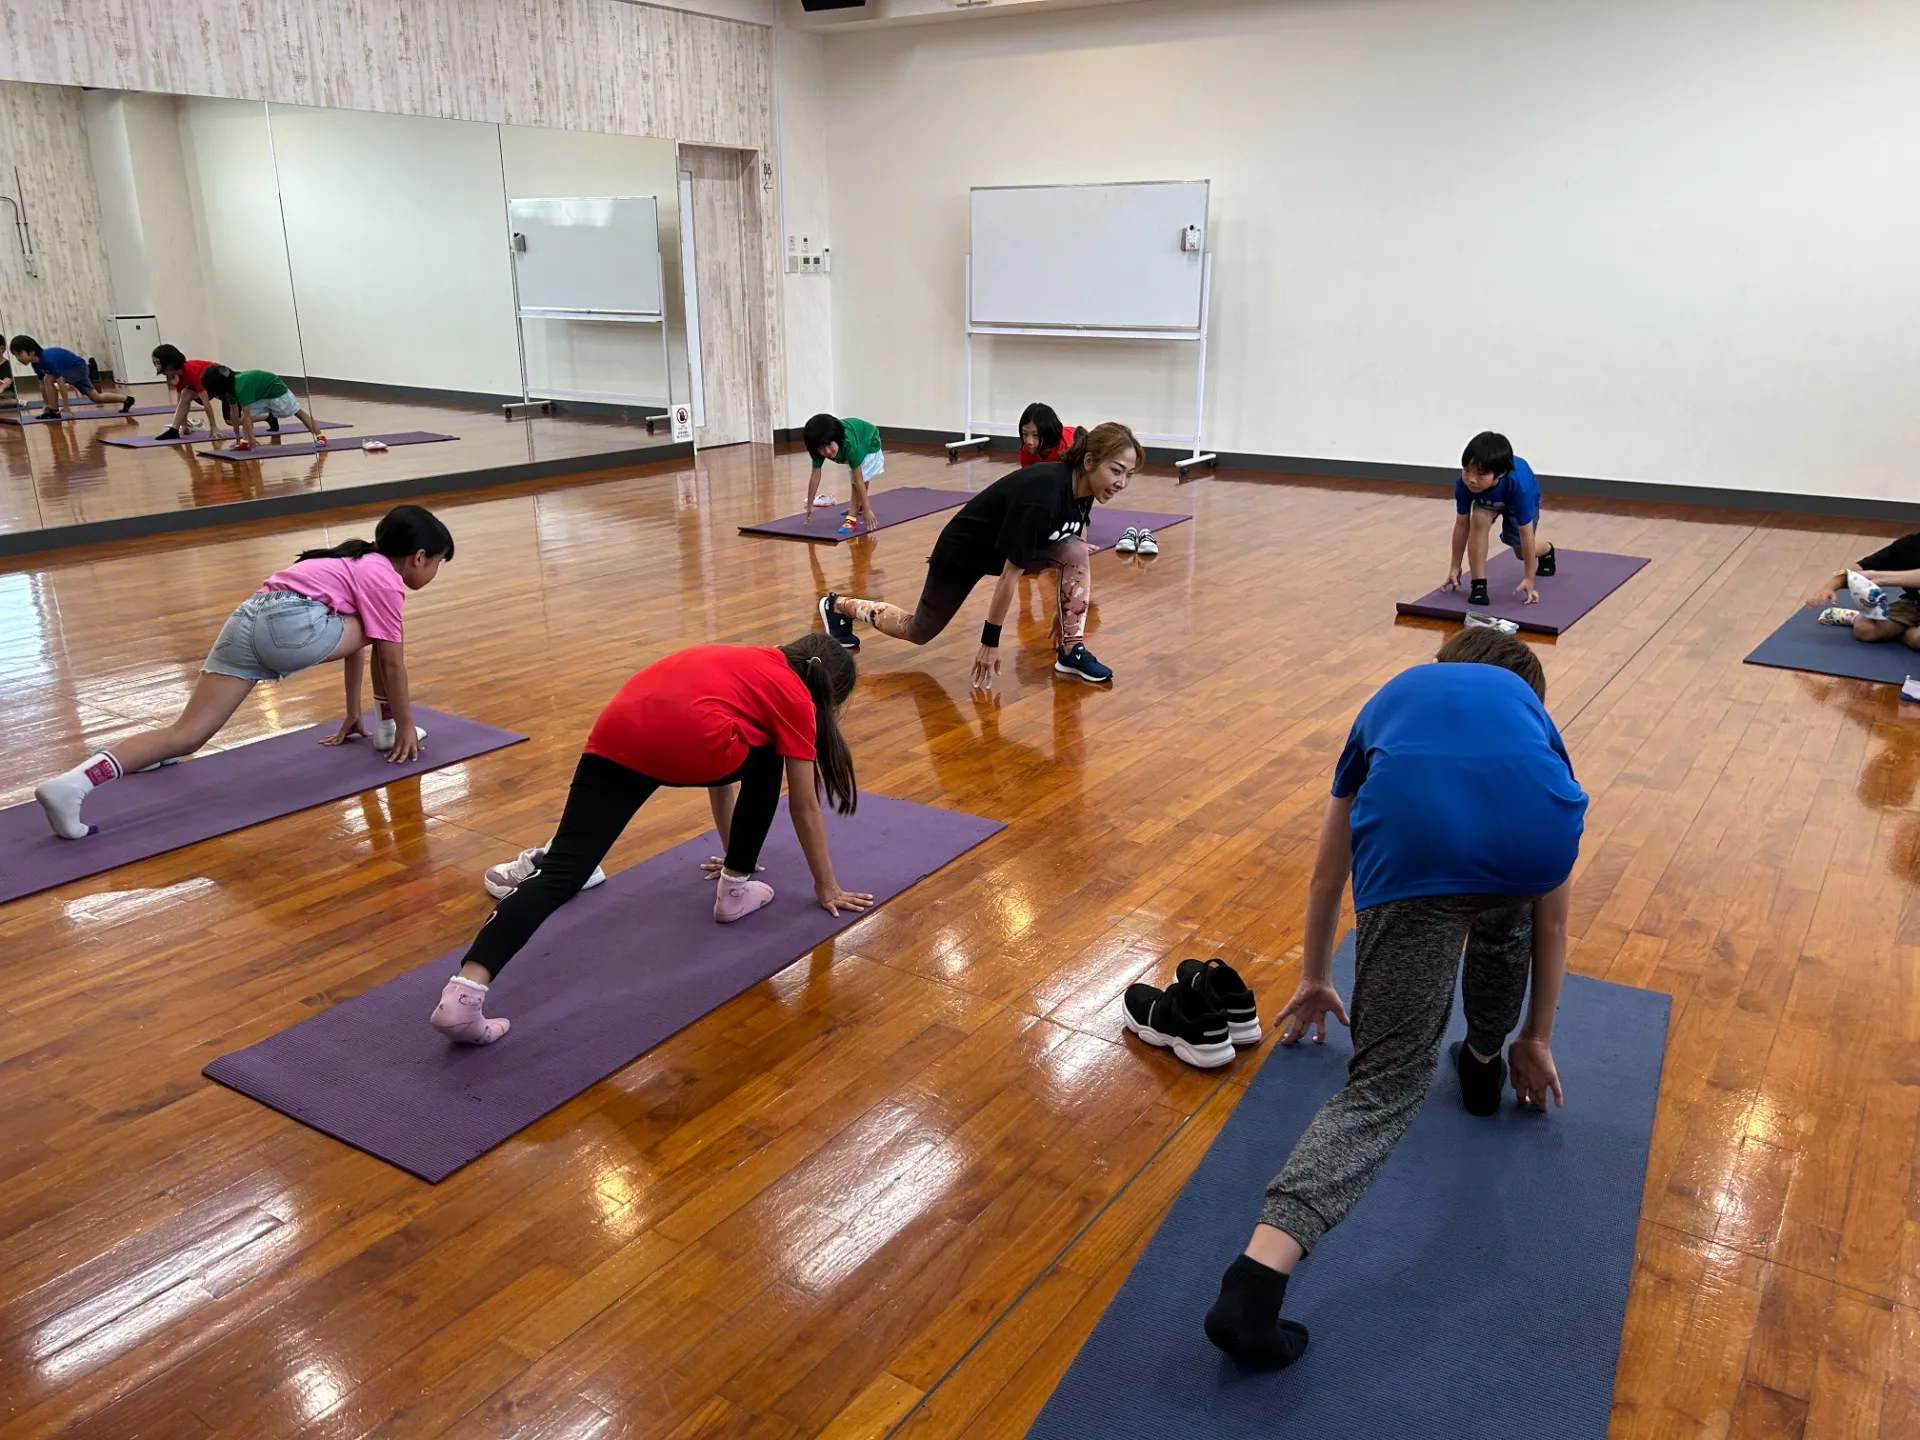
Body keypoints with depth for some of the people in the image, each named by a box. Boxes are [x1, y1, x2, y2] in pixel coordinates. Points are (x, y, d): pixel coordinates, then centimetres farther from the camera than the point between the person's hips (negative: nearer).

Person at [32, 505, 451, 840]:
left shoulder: (357, 563, 34)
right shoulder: (385, 579, 7)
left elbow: (351, 641, 39)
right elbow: (391, 662, 6)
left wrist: (353, 716, 44)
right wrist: (404, 724, 16)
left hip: (245, 621, 8)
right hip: (290, 623, -8)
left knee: (186, 734, -2)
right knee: (384, 639, 13)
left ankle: (75, 781, -16)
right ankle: (389, 731, 20)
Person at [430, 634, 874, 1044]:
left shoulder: (743, 664, 41)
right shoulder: (795, 696, 22)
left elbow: (723, 759, 52)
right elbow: (805, 809, 27)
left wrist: (731, 849, 64)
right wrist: (826, 887, 39)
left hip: (616, 733, 6)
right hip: (688, 741, -5)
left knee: (560, 871, -3)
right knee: (766, 762, 27)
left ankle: (464, 993, -17)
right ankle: (736, 890, 32)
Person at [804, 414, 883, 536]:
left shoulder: (849, 444, -46)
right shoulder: (819, 449, -33)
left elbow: (859, 480, -44)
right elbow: (815, 477, -23)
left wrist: (867, 509, -42)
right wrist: (810, 505, -17)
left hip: (868, 444, -6)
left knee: (859, 479, -24)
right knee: (854, 480, 26)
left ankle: (851, 518, -21)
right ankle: (858, 506, 50)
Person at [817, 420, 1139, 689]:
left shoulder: (1081, 487, -14)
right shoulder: (1041, 497, -38)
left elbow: (1071, 562, 4)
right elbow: (1010, 576, -32)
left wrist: (1065, 610, 10)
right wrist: (990, 642, -24)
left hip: (1005, 545, 7)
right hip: (960, 554, -7)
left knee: (1076, 552, -18)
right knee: (918, 631, 14)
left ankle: (1070, 651, -7)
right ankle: (839, 607, 36)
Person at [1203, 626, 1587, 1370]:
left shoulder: (1394, 697, 42)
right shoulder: (1530, 709, 40)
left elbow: (1327, 875, 50)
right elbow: (1550, 916, 45)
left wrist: (1314, 981, 64)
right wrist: (1538, 1038, 57)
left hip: (1413, 839, 0)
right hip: (1531, 829, 1)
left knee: (1389, 1082, 8)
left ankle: (1258, 1276, -8)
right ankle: (1486, 1064, 55)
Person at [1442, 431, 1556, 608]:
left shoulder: (1518, 485, -47)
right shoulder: (1464, 483, -41)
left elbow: (1526, 534, -38)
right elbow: (1462, 524, -27)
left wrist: (1529, 578, -32)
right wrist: (1455, 567, -21)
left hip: (1524, 498, -1)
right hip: (1487, 500, 1)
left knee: (1521, 549, 8)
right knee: (1479, 519, -30)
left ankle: (1546, 551, 47)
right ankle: (1478, 584, -18)